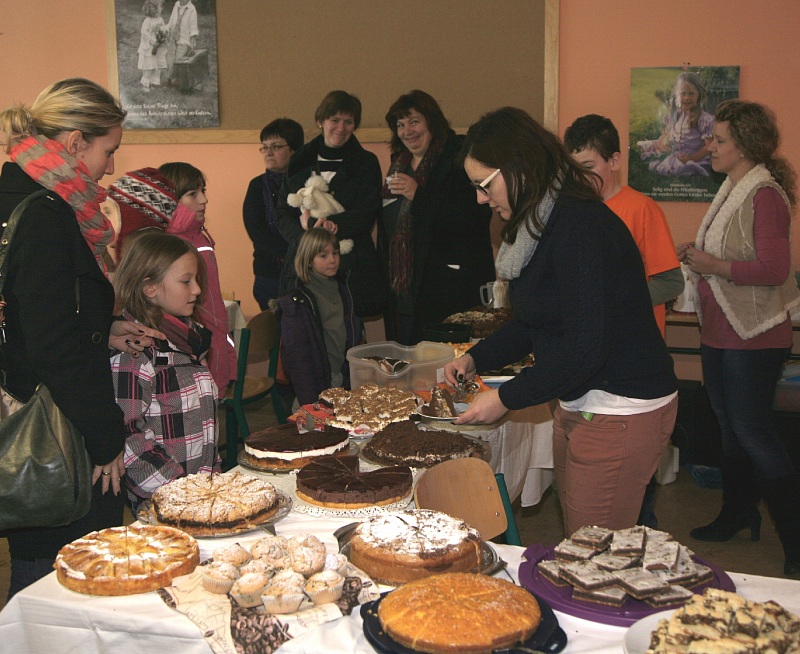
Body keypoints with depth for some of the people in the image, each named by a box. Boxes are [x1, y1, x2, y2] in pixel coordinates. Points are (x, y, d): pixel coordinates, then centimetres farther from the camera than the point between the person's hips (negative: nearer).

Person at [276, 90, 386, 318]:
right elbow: (283, 214, 9)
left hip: (351, 267, -2)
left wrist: (312, 223, -11)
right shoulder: (300, 162, 14)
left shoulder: (366, 163, 7)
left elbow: (366, 216, -4)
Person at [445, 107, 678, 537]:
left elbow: (585, 348, -26)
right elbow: (532, 322, 18)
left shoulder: (579, 225, -22)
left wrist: (506, 399, -18)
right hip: (577, 403, 10)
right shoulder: (540, 224, 9)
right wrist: (475, 359, 5)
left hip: (620, 412, -10)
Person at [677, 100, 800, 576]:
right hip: (720, 331, 9)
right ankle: (738, 517, 33)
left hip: (755, 336, -9)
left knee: (753, 431, -4)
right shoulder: (731, 190, 13)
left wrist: (713, 265, -19)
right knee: (731, 428, 17)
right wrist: (697, 256, 5)